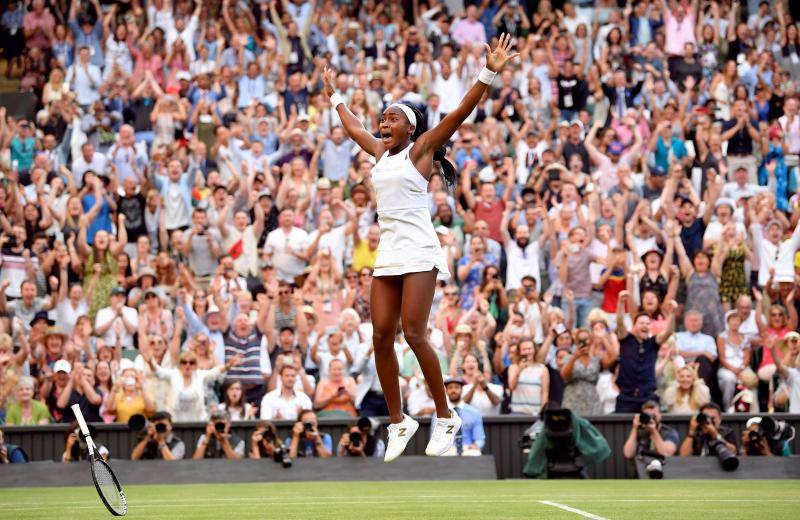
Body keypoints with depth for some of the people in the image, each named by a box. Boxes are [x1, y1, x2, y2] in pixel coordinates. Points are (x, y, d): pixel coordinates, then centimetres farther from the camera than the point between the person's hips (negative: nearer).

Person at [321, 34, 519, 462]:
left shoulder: (420, 149, -1)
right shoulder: (380, 151, 17)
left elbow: (460, 113, -10)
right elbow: (353, 127, 37)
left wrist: (488, 74, -19)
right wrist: (334, 97, 47)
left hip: (418, 255, -7)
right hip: (387, 255, 7)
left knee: (414, 333, -15)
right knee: (381, 337, -1)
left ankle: (445, 418, -6)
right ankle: (398, 422, 6)